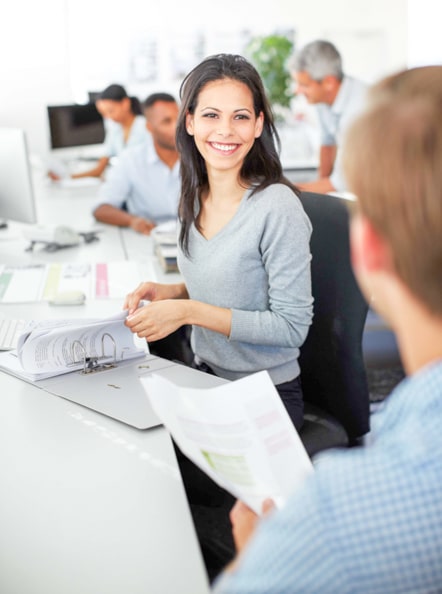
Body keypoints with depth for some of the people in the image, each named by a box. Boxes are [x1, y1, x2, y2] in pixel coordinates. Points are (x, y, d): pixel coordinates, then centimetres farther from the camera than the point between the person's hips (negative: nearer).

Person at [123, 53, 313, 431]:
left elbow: (292, 327, -18)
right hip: (204, 379, 6)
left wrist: (189, 310, -22)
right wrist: (172, 292, -1)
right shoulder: (195, 198, 4)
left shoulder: (276, 205, -18)